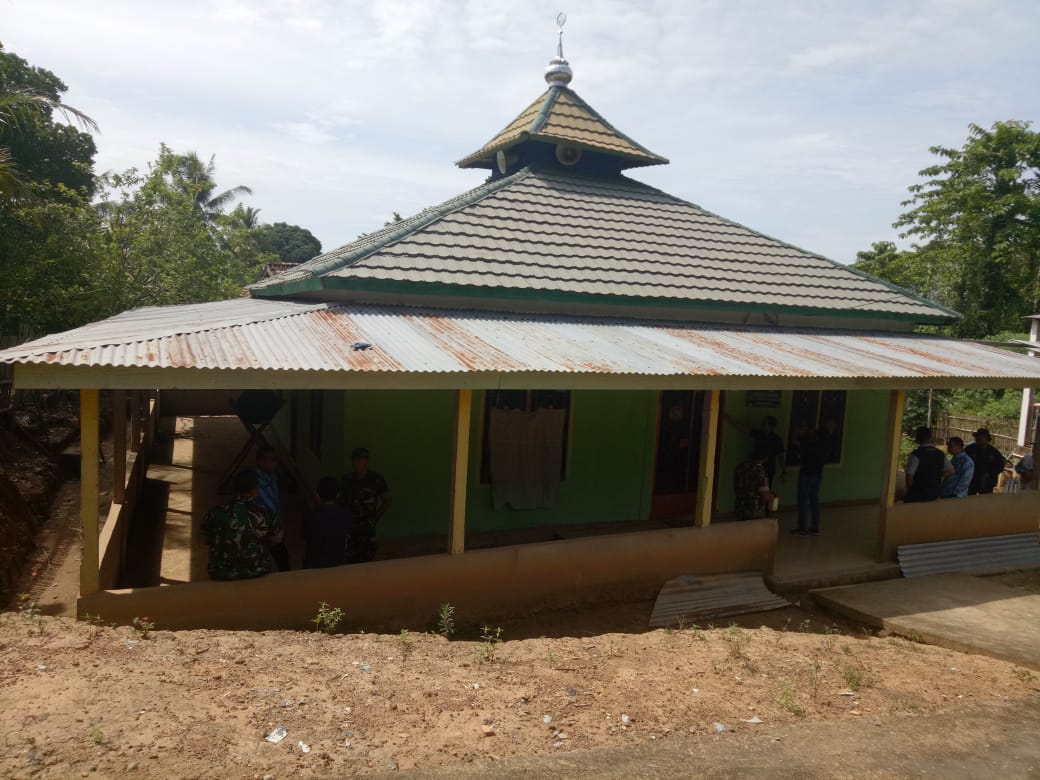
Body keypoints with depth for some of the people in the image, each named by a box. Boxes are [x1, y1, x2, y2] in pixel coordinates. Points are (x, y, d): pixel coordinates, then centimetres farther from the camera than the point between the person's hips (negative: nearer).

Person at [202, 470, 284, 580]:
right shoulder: (265, 513, -10)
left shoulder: (216, 513, -12)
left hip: (222, 575, 0)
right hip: (258, 573, 0)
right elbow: (277, 538, 7)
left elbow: (206, 539, 7)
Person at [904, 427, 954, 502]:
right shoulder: (940, 454, 4)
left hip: (917, 495, -6)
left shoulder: (916, 454, -16)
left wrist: (909, 491, -3)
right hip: (935, 494, 6)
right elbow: (950, 471, 10)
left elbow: (909, 475, -18)